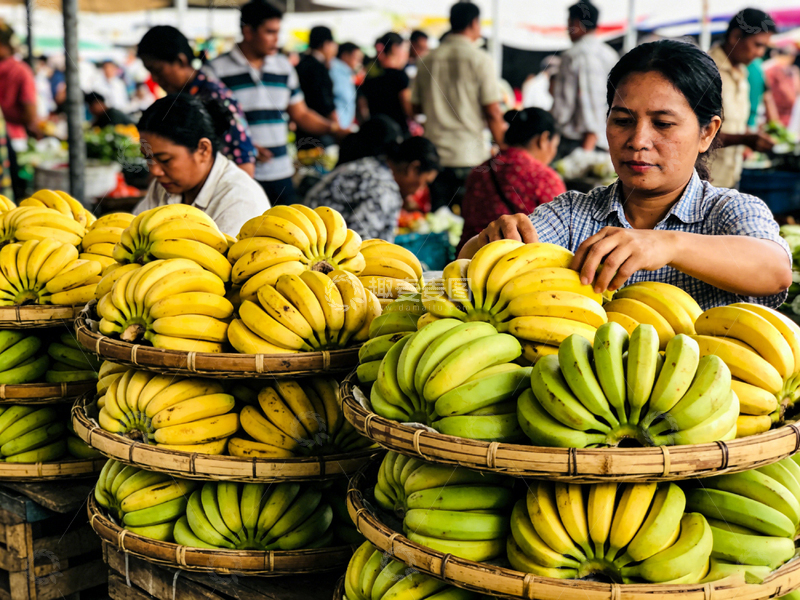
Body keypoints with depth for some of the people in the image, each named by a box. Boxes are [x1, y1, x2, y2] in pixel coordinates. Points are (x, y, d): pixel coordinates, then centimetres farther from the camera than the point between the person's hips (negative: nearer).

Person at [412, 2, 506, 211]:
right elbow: (492, 112, -10)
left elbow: (416, 108, 12)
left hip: (436, 154, 4)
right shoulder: (479, 59, -6)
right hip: (471, 155, -4)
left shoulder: (429, 60, 6)